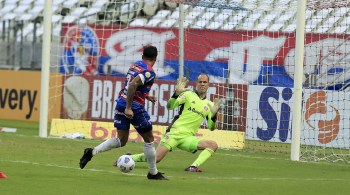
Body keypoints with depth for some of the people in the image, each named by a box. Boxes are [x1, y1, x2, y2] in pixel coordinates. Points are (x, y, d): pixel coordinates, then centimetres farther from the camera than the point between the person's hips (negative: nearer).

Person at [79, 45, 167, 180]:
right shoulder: (149, 72, -13)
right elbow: (133, 85, -27)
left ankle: (92, 152, -6)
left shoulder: (135, 65, 13)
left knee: (121, 140, 13)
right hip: (135, 107, -8)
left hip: (121, 102, 8)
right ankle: (153, 173, 18)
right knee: (149, 139, 10)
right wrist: (129, 107, -28)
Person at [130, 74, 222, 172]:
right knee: (156, 158, -18)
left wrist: (213, 115, -9)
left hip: (188, 138, 4)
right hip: (174, 132, -4)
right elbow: (170, 106, -6)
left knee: (213, 145, -19)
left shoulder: (209, 105, 13)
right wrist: (176, 94, -23)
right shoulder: (188, 95, 4)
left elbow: (211, 127, 10)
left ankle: (193, 167, -25)